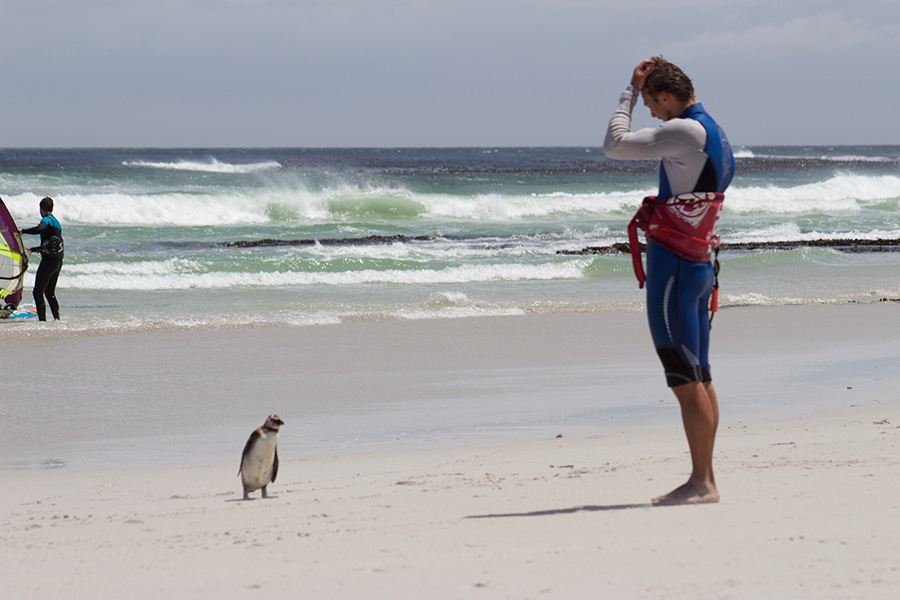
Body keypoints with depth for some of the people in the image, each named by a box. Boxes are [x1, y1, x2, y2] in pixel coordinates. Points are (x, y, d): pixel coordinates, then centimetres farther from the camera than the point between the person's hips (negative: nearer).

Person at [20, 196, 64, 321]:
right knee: (50, 292, 20)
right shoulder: (56, 222, 21)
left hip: (49, 260, -9)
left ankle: (42, 319, -14)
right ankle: (57, 318, 21)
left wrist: (23, 231, -19)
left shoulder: (47, 219, -7)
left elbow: (40, 229, -32)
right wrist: (33, 249, 45)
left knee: (38, 293, -7)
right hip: (58, 261, 9)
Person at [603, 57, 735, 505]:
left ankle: (701, 481, -10)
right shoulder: (715, 135, 15)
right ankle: (705, 481, 13)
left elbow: (615, 145, -13)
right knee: (699, 376, 10)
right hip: (699, 263, 10)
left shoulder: (686, 132, -16)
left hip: (672, 262, -10)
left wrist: (631, 91, -5)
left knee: (684, 376, -9)